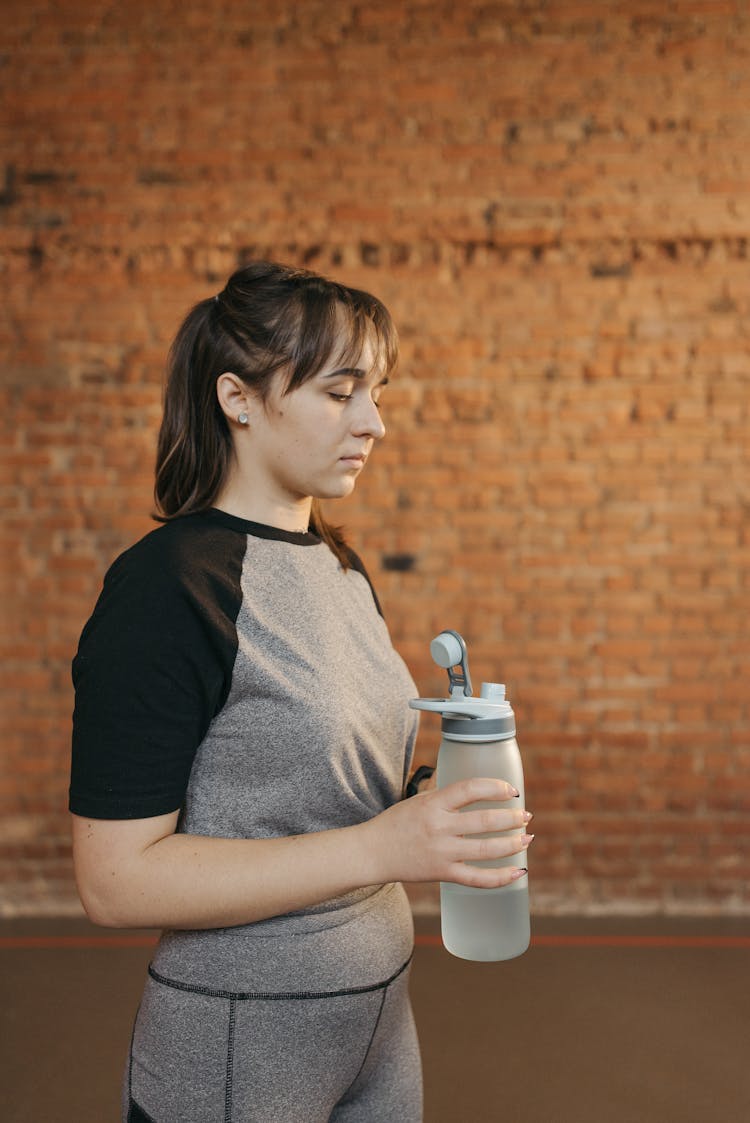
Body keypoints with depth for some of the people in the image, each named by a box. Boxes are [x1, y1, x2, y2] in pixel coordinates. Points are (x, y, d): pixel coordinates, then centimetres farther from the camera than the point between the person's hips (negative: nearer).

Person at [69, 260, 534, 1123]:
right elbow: (115, 879, -22)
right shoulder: (167, 586, -19)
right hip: (237, 1048, -7)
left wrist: (435, 804, -4)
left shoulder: (339, 567, 6)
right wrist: (378, 847, -27)